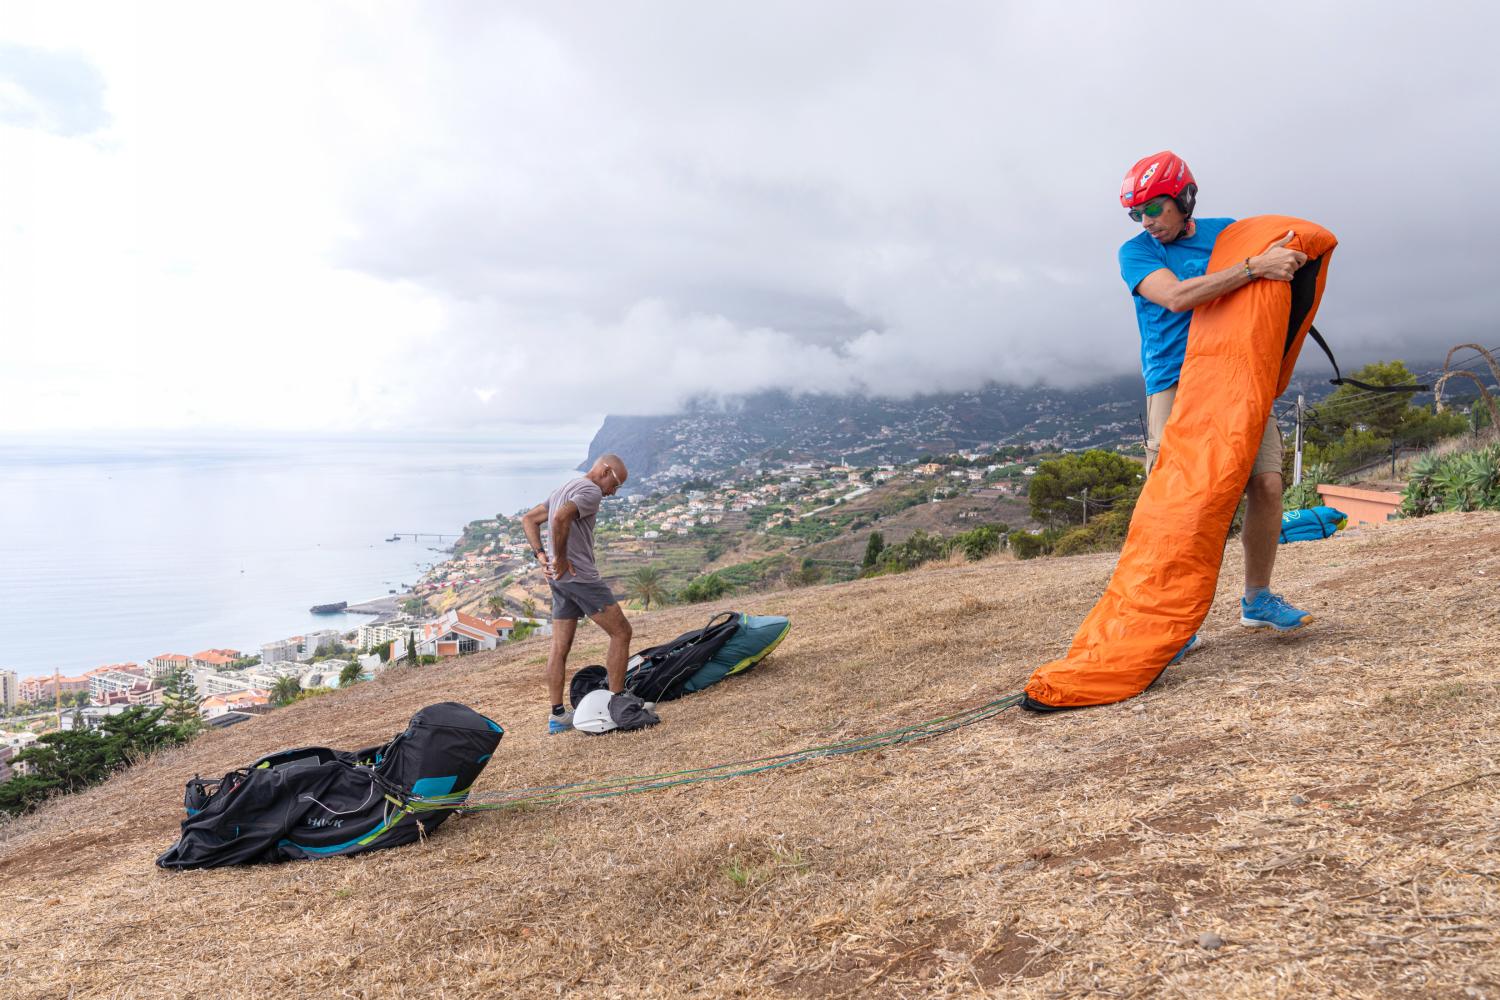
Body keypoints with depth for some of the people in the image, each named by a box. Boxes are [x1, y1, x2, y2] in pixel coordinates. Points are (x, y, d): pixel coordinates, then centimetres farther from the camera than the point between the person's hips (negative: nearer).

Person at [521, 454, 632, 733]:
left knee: (560, 647, 10)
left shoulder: (563, 489, 21)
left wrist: (541, 555, 12)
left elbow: (529, 519, 24)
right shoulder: (590, 491, -10)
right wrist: (561, 558, -18)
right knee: (620, 633, -1)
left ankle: (557, 716, 14)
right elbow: (561, 518, -27)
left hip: (559, 578, 9)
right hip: (580, 575, -9)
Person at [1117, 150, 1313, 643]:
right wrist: (1255, 267, -22)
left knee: (1267, 485, -5)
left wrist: (1286, 254, 3)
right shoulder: (1136, 252, 1)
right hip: (1175, 389, -3)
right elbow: (1176, 296, -17)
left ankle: (1256, 600, 14)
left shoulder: (1227, 232, 13)